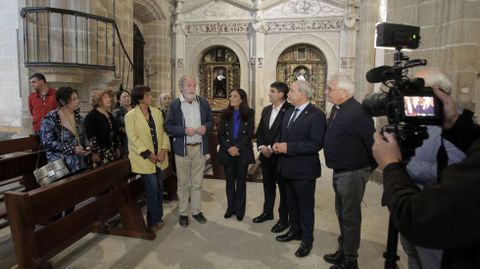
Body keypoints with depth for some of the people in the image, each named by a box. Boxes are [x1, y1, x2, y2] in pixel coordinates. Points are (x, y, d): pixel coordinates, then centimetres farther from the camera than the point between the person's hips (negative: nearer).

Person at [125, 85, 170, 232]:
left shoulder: (156, 112, 6)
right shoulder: (130, 115, -8)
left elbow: (163, 132, 5)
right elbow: (133, 138, -12)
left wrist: (164, 149, -8)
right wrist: (148, 154, -15)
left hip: (159, 157, 5)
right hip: (145, 159, -5)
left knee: (158, 188, 13)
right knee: (152, 189, -2)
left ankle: (158, 217, 29)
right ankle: (153, 221, 16)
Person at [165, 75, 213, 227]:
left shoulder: (203, 102, 5)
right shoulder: (175, 105, -3)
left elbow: (211, 121, 12)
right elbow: (168, 127, -5)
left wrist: (206, 127, -11)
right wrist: (184, 130, -19)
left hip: (200, 148, 2)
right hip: (182, 149, -2)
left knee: (197, 183, 13)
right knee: (183, 183, 8)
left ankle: (196, 211, 27)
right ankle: (183, 213, 22)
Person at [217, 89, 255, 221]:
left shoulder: (249, 113, 0)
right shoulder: (225, 113, 5)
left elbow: (250, 134, -5)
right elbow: (220, 134, 2)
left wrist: (237, 147, -15)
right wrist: (229, 148, -12)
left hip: (243, 152, -2)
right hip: (227, 152, 2)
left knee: (241, 181, 6)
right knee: (230, 181, 9)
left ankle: (240, 210, 18)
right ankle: (230, 208, 22)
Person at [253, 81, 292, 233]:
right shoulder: (266, 110, 10)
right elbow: (259, 131, 11)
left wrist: (271, 149, -17)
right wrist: (262, 147, -5)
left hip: (280, 156, -7)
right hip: (266, 155, 7)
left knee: (283, 188, 7)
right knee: (268, 186, 19)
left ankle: (283, 219, 19)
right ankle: (267, 212, 35)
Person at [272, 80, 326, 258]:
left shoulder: (316, 115, -15)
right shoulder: (289, 112, 12)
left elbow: (316, 144, -22)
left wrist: (288, 147, -24)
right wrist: (278, 144, -3)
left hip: (304, 169, -8)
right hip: (287, 168, 8)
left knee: (305, 206, 8)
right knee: (292, 203, 21)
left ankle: (307, 239, 24)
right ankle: (295, 231, 39)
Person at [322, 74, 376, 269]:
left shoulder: (357, 112, -22)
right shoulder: (337, 109, 7)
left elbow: (371, 141, -20)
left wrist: (370, 167, -6)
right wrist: (336, 167, 15)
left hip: (352, 173, -9)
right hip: (339, 171, 9)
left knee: (350, 216, 4)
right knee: (342, 213, 20)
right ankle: (343, 251, 37)